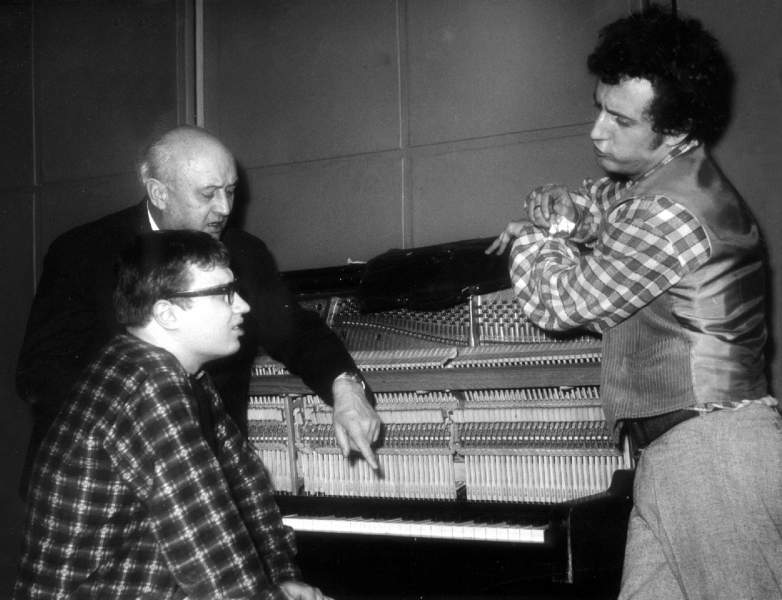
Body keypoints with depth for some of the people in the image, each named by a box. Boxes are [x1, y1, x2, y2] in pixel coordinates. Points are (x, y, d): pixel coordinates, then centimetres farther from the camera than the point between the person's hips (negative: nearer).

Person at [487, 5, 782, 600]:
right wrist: (550, 215, 2)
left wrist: (539, 237, 6)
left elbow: (556, 301, -13)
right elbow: (562, 203, 27)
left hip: (714, 453, -10)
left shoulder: (673, 213, -21)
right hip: (672, 454, 10)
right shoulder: (658, 183, 11)